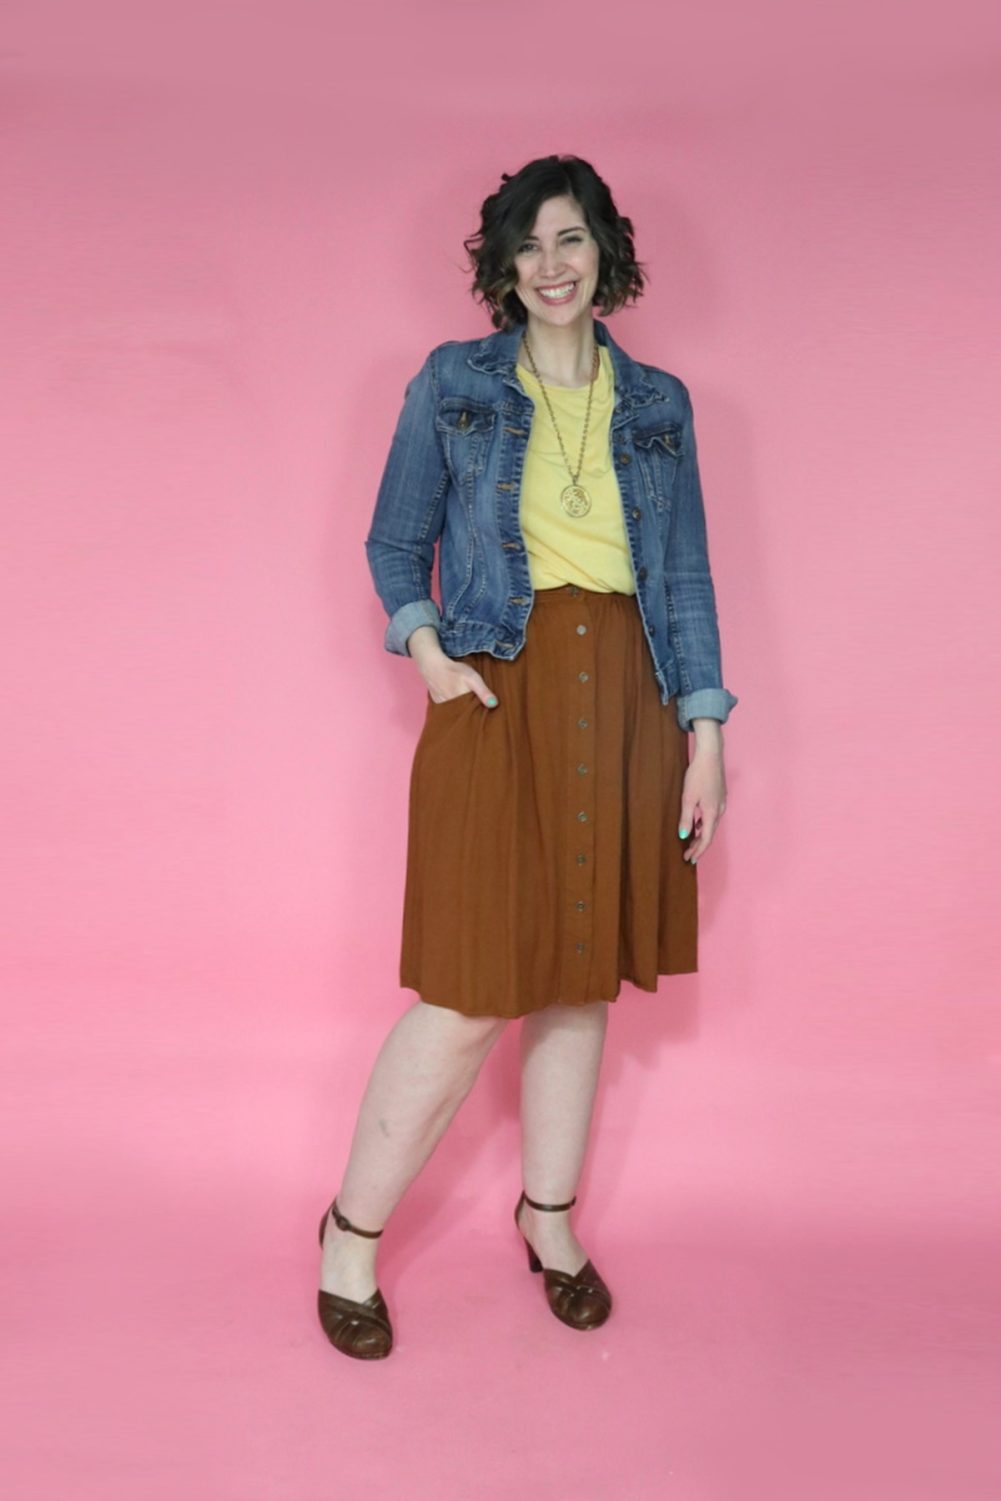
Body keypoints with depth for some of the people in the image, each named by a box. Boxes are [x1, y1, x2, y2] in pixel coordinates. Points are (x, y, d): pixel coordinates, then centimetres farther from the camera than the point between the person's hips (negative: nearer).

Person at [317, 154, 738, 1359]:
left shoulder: (659, 404, 10)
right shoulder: (452, 383, 4)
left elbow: (684, 578, 9)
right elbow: (394, 544, 7)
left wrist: (704, 732, 3)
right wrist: (424, 647, -11)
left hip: (625, 706, 4)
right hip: (503, 699, -3)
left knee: (583, 980, 12)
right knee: (471, 997, -5)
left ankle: (550, 1216, 32)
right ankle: (353, 1232, 16)